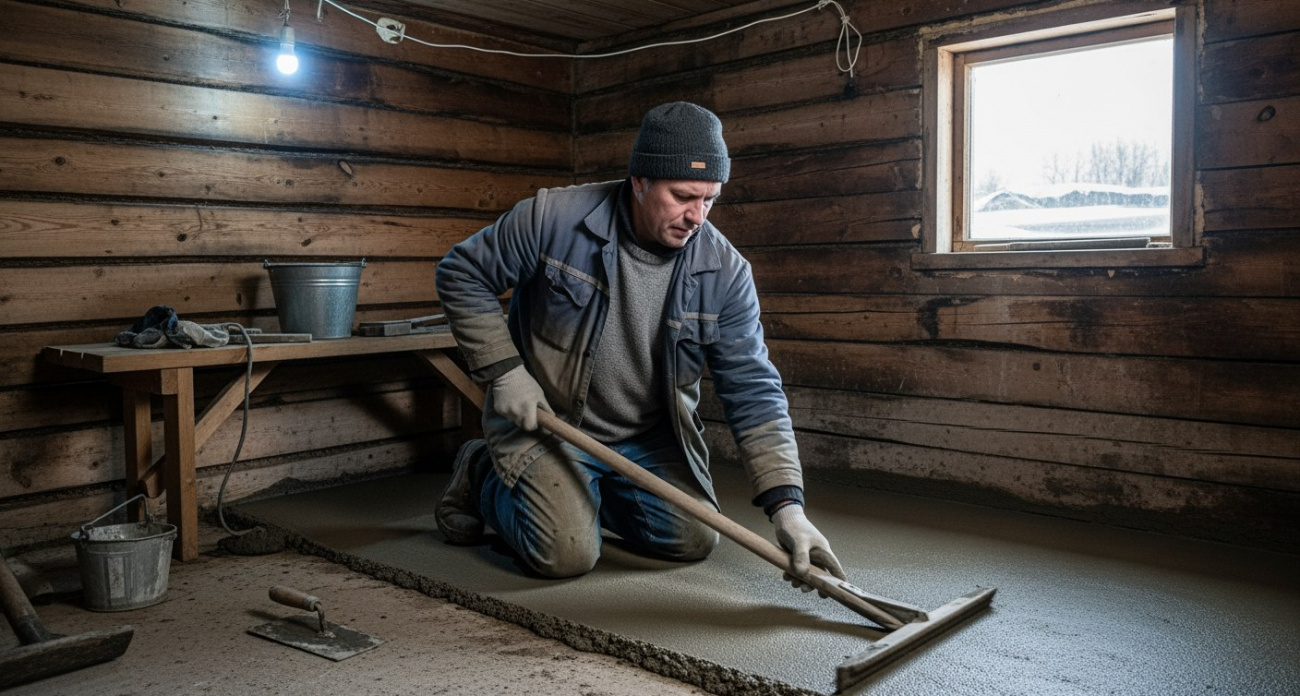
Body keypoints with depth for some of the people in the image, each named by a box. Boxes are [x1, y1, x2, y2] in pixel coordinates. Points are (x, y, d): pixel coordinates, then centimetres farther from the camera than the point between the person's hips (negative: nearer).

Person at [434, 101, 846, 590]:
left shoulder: (725, 271, -14)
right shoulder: (554, 218, -21)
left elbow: (754, 390, -16)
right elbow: (461, 274, -8)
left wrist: (787, 506, -25)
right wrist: (504, 371, -15)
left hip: (647, 439, 4)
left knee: (695, 541, -2)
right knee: (569, 555, -17)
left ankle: (591, 490, 23)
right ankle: (482, 474, 14)